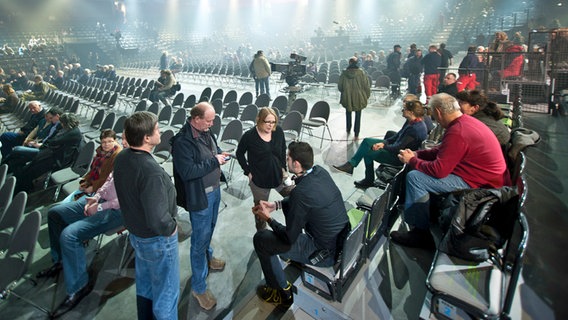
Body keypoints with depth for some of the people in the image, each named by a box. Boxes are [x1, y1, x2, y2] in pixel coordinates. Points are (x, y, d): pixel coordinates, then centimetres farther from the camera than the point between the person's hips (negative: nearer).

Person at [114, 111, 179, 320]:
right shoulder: (151, 171, -34)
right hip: (157, 240, -8)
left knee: (144, 287, 28)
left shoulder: (121, 158, -6)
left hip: (136, 235, 9)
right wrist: (171, 228, -16)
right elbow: (158, 220, -36)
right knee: (166, 294, 13)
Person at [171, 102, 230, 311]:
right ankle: (199, 287, 18)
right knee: (200, 239, 3)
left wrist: (220, 154, -4)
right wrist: (214, 161, -25)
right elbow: (187, 172, -29)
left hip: (214, 190, 9)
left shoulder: (205, 132, 2)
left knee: (209, 229, 27)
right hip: (199, 196, -8)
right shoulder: (182, 141, -25)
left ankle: (207, 258, 53)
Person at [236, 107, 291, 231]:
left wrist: (283, 168, 4)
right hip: (259, 180, -3)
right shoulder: (249, 136, -16)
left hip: (279, 176, 3)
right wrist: (248, 171, -5)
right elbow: (240, 153, -1)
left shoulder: (278, 131, -8)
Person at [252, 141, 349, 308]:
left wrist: (268, 218, -2)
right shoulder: (321, 172, -5)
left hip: (326, 254, -8)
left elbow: (289, 238, -17)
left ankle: (283, 293, 16)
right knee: (289, 205, 25)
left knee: (260, 239, 1)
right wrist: (276, 205, 7)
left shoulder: (301, 193, -29)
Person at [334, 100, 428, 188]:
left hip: (399, 157, -10)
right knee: (367, 141, 5)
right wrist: (384, 142, -4)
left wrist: (384, 146, -15)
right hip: (396, 146, 10)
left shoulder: (415, 129, -29)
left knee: (368, 152, -6)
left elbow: (399, 147, -28)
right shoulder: (411, 121, -1)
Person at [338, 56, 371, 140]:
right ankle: (356, 134, 7)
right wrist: (367, 95, 5)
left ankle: (348, 130, 37)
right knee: (358, 116, 8)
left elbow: (339, 86, 0)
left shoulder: (344, 73, -7)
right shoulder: (361, 72, -11)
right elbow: (366, 85, -9)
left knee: (348, 114, 23)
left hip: (347, 97, 2)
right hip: (359, 97, -2)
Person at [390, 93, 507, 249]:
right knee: (419, 171, 15)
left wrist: (412, 161, -8)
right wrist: (416, 154, 7)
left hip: (477, 184, -11)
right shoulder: (466, 121, 8)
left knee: (414, 177, -16)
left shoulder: (458, 132, -25)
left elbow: (438, 170, -24)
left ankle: (421, 233, -2)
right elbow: (442, 150, 18)